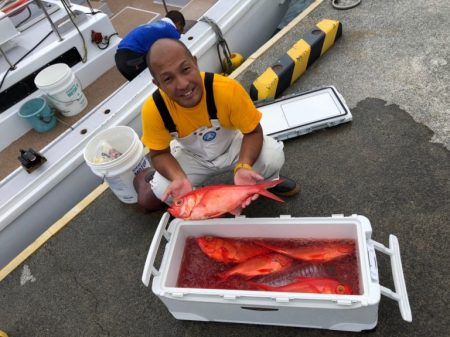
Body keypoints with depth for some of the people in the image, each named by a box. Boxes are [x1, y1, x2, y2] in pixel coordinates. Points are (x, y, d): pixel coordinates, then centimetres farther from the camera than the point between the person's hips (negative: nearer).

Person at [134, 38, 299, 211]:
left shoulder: (227, 89, -37)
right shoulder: (153, 109, -31)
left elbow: (253, 132, -22)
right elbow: (159, 153, -15)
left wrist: (243, 167, -41)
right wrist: (179, 179, -37)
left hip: (232, 146, 0)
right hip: (192, 157, 1)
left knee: (273, 158, -27)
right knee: (149, 200, -16)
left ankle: (269, 181, 11)